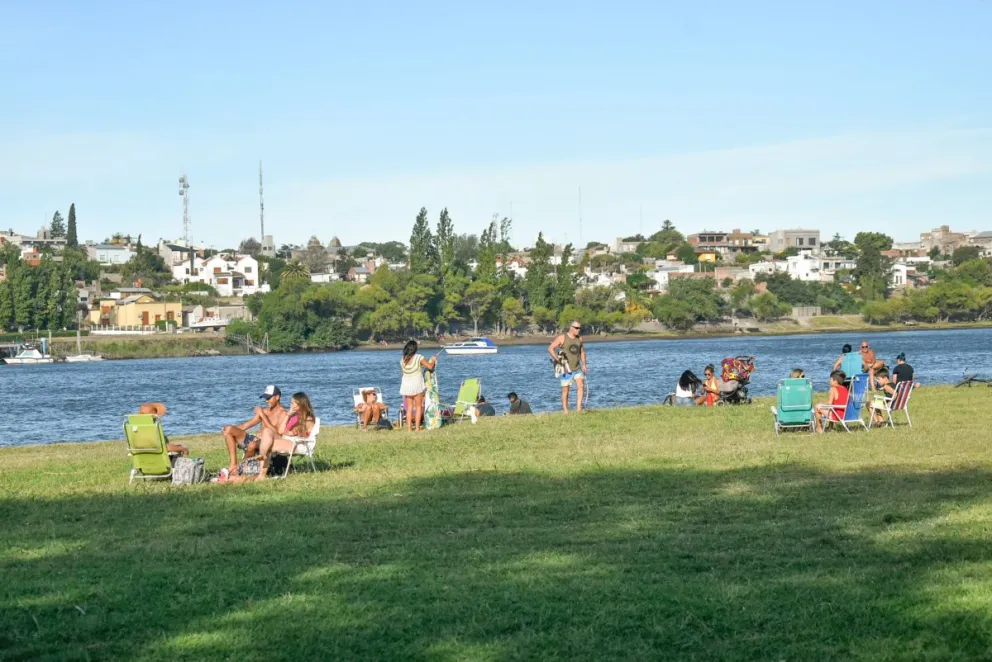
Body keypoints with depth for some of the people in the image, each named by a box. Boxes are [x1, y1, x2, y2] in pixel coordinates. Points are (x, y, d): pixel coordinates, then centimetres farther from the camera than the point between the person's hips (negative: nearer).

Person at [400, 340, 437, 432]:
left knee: (409, 407, 10)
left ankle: (409, 428, 6)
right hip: (417, 385, -3)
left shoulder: (402, 360, 1)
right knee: (418, 407, 7)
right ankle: (417, 427, 2)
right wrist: (433, 360, 9)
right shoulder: (418, 358, -10)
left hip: (406, 386, 3)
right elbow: (430, 366, -12)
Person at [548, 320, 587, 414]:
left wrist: (584, 364, 11)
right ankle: (565, 412, 7)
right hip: (565, 369, -4)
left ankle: (578, 409, -15)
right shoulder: (562, 338, -8)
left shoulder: (579, 339, 8)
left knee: (581, 386, -14)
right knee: (565, 390, 0)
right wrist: (558, 360, -19)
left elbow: (582, 352, 22)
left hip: (577, 368, 4)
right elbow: (550, 348, -12)